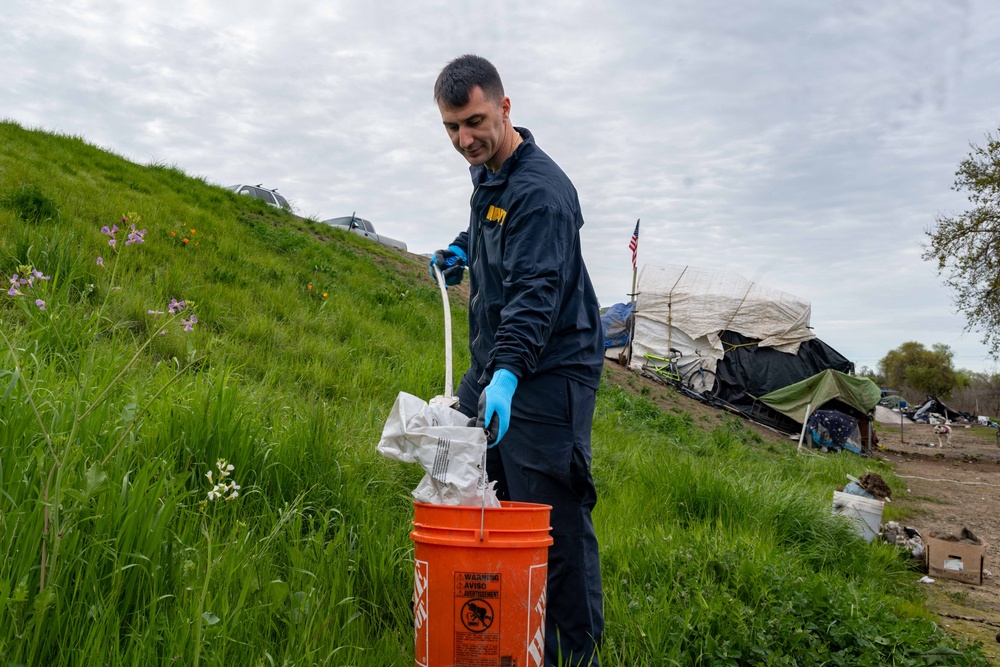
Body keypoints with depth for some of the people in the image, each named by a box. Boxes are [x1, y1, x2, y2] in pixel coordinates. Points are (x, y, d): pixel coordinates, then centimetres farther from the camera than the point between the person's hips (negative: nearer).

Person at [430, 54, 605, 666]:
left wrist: (507, 375, -41)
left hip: (548, 373, -9)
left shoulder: (541, 190, -18)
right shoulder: (487, 172, 11)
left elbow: (535, 293, -30)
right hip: (492, 368, 10)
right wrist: (464, 248, 14)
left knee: (556, 524, -8)